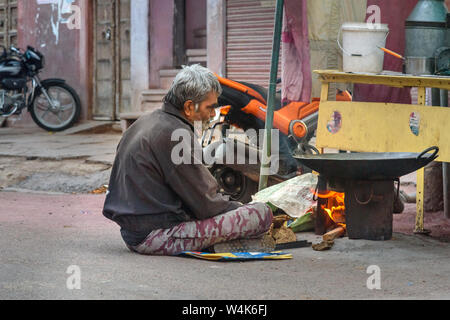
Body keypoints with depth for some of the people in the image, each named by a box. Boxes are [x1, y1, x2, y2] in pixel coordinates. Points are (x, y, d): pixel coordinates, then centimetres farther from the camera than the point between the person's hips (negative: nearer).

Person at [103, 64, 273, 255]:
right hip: (155, 237, -10)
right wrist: (241, 210, 4)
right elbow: (205, 205, -14)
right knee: (261, 213, -14)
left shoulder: (145, 122, 13)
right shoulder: (174, 134, -17)